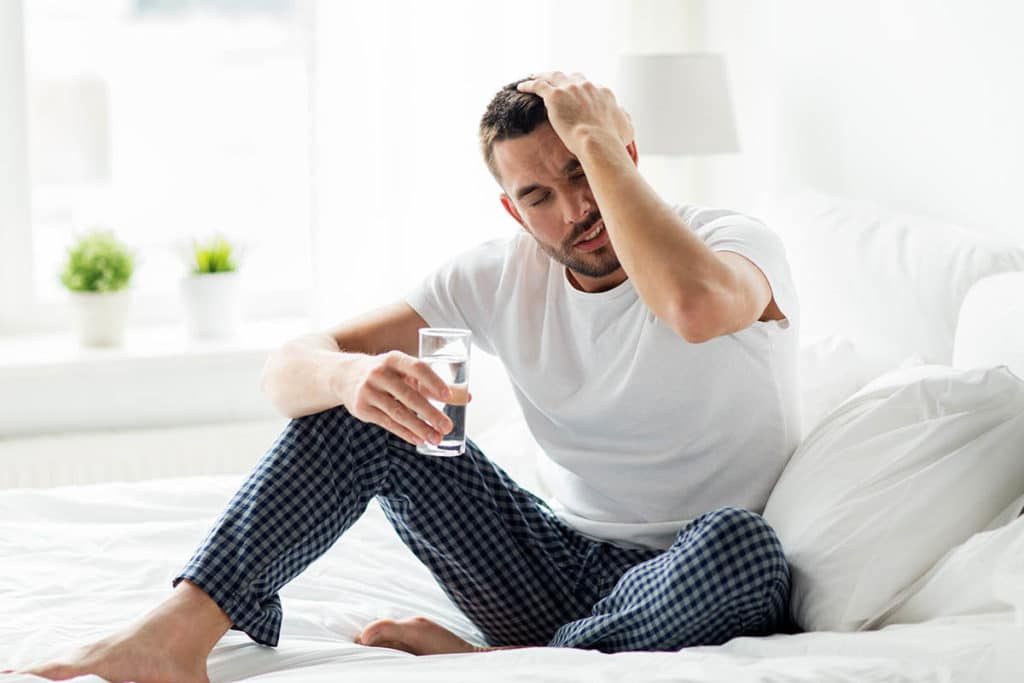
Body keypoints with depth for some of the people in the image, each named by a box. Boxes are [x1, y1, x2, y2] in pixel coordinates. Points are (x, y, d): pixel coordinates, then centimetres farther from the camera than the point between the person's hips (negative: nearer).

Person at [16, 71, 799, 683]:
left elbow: (694, 306, -40)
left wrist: (594, 139, -27)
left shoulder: (735, 240, -11)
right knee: (361, 408, -10)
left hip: (686, 593, -3)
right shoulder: (498, 277, 1)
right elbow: (287, 370, -6)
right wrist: (350, 375, -31)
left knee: (740, 541, -39)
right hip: (559, 571, 3)